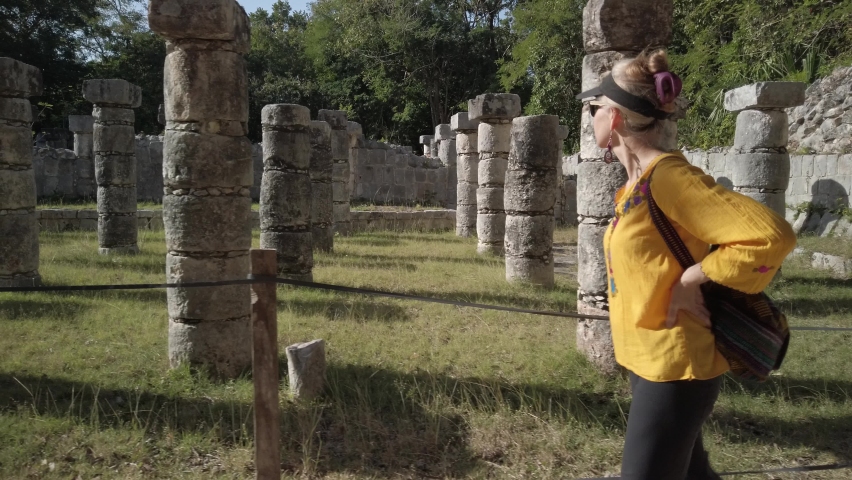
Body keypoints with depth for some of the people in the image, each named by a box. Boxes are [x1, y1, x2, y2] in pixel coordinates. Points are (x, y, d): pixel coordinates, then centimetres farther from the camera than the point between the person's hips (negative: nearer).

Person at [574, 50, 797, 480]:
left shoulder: (668, 176, -21)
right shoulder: (638, 182, 7)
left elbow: (771, 236, -26)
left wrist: (692, 280, -21)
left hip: (674, 366, -9)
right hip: (651, 359, 9)